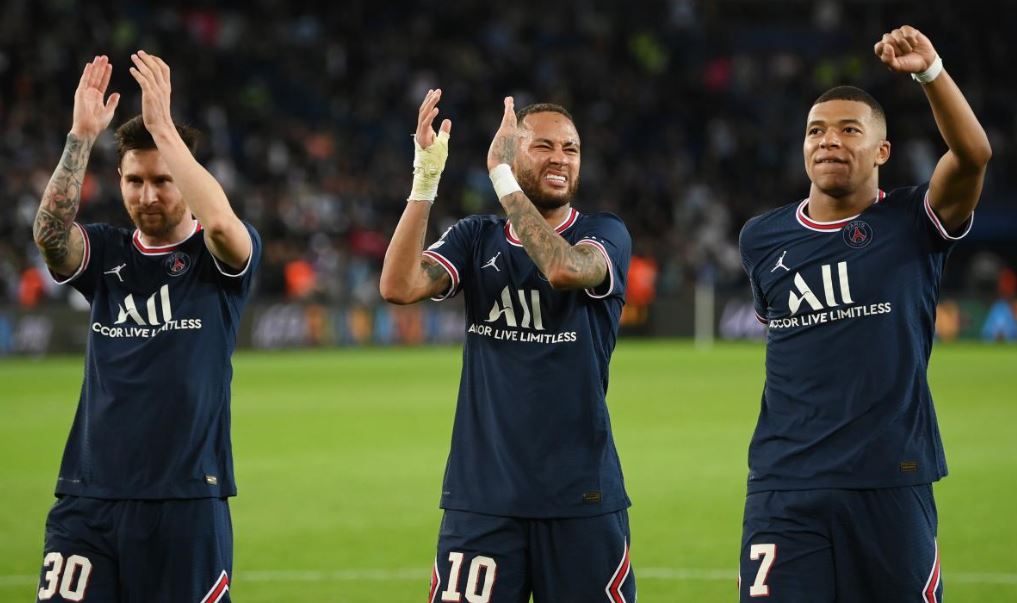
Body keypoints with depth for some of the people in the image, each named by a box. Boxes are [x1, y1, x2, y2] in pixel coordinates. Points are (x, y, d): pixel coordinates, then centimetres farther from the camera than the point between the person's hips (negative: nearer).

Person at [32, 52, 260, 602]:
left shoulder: (219, 257, 3)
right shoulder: (105, 253, 11)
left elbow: (220, 224, -21)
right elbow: (49, 231, -10)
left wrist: (162, 127, -22)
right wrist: (82, 136, -20)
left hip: (188, 499, -2)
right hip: (89, 497, 2)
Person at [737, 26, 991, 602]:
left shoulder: (912, 223, 1)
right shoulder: (762, 238, 11)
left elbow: (974, 155, -17)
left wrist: (930, 71, -30)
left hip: (892, 483, -2)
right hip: (786, 484, 2)